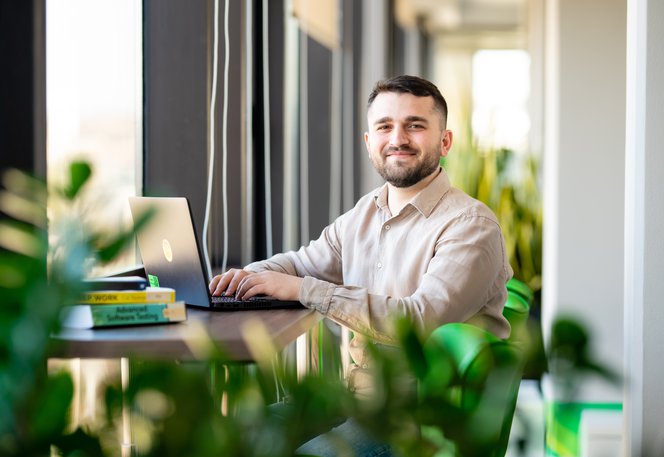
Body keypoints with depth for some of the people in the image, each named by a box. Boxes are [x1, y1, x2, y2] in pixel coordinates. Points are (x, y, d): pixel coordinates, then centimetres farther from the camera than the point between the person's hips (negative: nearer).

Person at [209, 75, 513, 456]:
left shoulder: (470, 225, -15)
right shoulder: (364, 213, 10)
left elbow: (419, 321, -26)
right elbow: (304, 261, 24)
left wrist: (302, 289, -24)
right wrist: (249, 275, 0)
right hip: (355, 397, 7)